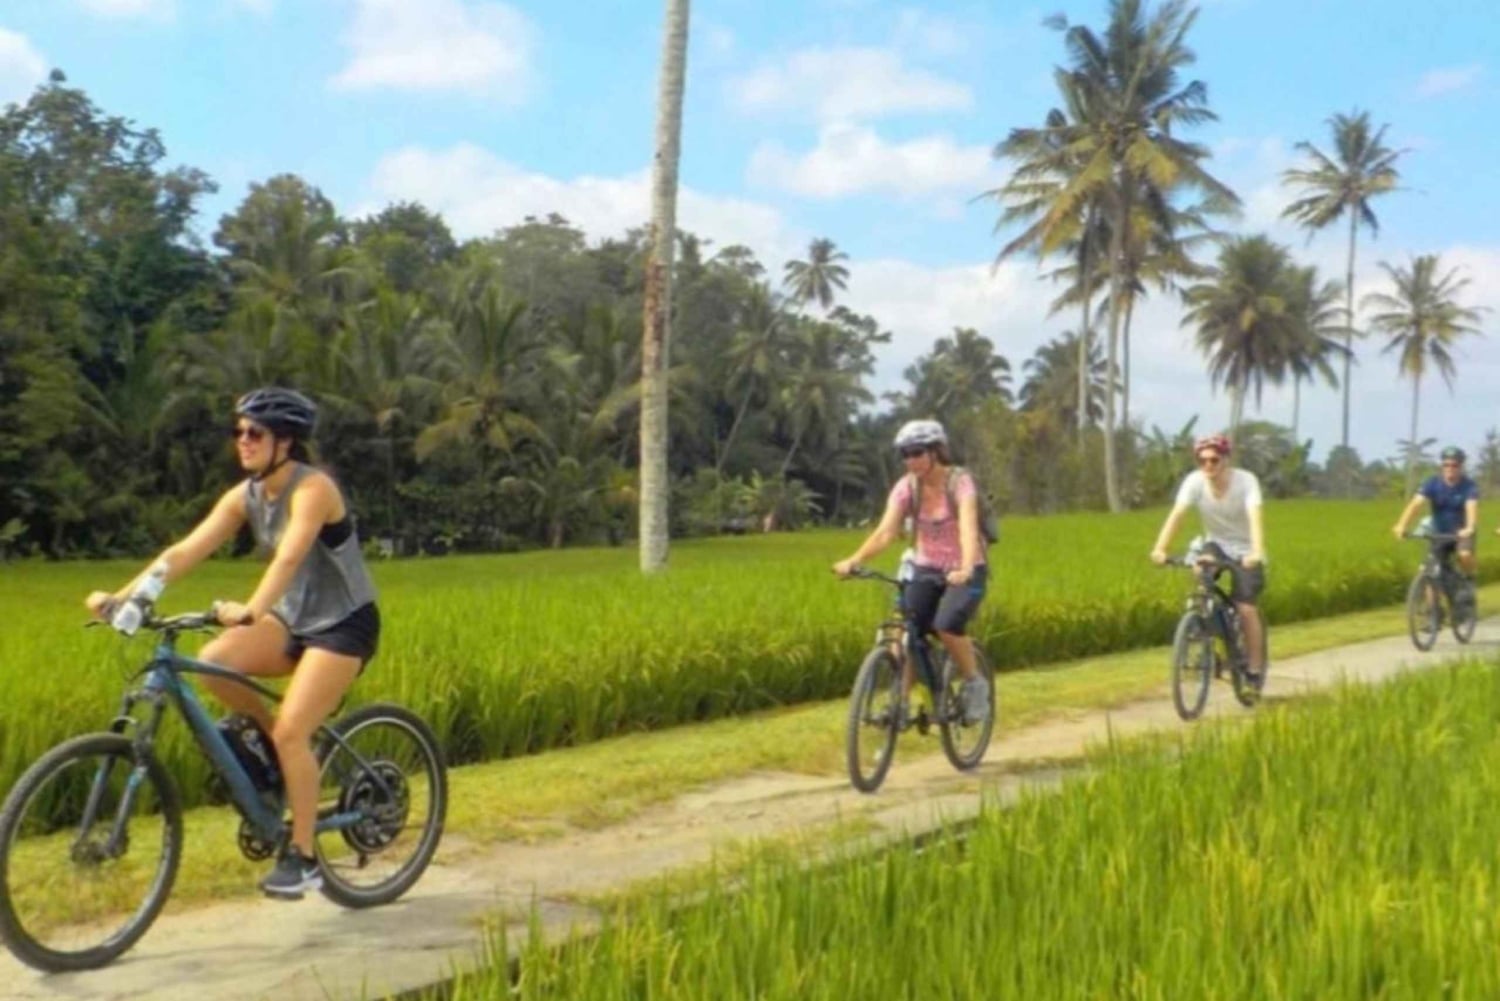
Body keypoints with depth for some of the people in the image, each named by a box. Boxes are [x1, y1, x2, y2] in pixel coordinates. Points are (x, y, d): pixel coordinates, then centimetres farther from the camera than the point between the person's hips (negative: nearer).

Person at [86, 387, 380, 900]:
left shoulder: (312, 488, -21)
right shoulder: (245, 496, 0)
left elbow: (289, 556, -37)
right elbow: (186, 551, -7)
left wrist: (251, 609, -53)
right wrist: (121, 596, -19)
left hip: (344, 623, -7)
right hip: (293, 617, 7)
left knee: (290, 731, -18)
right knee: (213, 661, -19)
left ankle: (302, 858, -4)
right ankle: (269, 733, 7)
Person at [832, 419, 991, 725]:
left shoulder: (960, 482, -18)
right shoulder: (907, 487, -6)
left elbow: (968, 528, -33)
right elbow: (885, 531, -17)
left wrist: (965, 568, -51)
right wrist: (853, 560, -34)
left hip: (965, 573, -4)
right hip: (927, 570, 4)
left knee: (947, 625, -27)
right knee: (906, 632, -15)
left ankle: (975, 683, -3)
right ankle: (900, 702, -3)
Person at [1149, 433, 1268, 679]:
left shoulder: (1246, 481, -23)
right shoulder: (1195, 481, -17)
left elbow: (1255, 517, -36)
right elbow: (1177, 514, -28)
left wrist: (1257, 553, -53)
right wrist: (1159, 549, -43)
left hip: (1244, 551, -2)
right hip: (1217, 545, 2)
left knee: (1246, 609, -15)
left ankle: (1256, 670, 3)